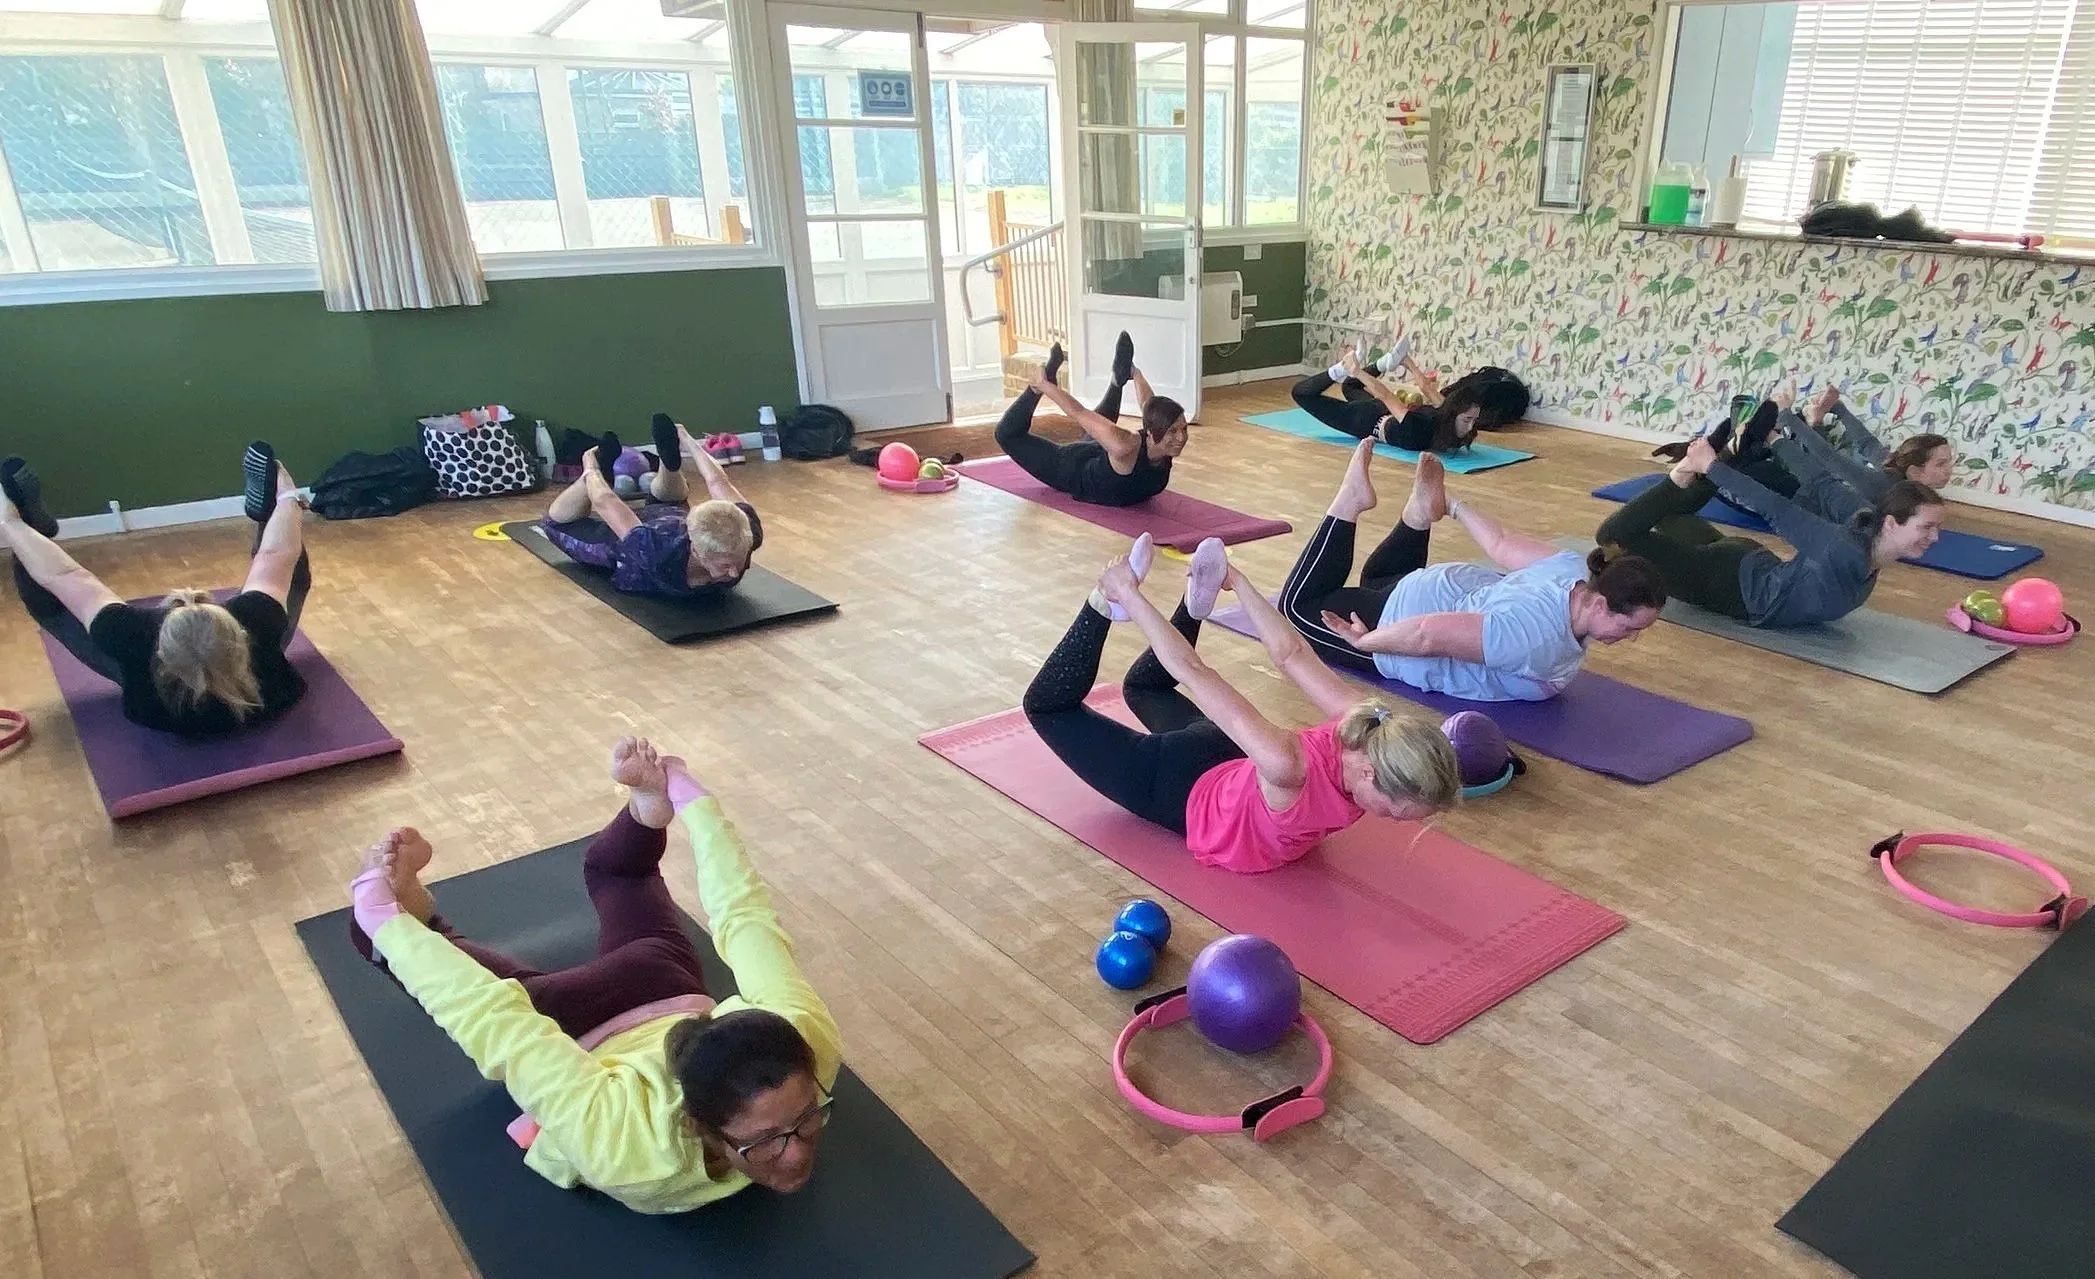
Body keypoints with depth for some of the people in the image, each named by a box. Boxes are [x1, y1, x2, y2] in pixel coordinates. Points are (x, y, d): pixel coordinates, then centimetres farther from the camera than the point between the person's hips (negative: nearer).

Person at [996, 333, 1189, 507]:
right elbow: (1079, 413, -38)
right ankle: (1048, 378, 12)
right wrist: (1043, 386, -24)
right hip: (1071, 470, -5)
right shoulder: (1126, 447, -49)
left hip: (1098, 458, 5)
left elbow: (1148, 404, -8)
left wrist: (1137, 375, 13)